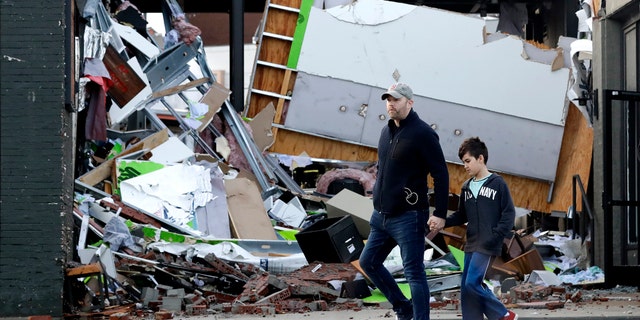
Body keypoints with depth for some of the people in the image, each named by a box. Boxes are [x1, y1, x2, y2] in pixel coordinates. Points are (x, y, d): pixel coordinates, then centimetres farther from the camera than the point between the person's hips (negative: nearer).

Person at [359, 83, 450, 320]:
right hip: (381, 215, 9)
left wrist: (440, 213, -19)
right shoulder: (387, 132, 12)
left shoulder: (422, 133, -13)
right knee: (368, 262, 14)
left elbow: (441, 174, -14)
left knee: (414, 273, -6)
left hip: (408, 217, -9)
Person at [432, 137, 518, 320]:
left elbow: (509, 213, -7)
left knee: (473, 282, -15)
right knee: (466, 287, 3)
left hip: (488, 246, -7)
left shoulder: (497, 183, -5)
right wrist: (443, 222, 0)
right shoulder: (467, 187, 14)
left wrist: (496, 237, -16)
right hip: (471, 244, 7)